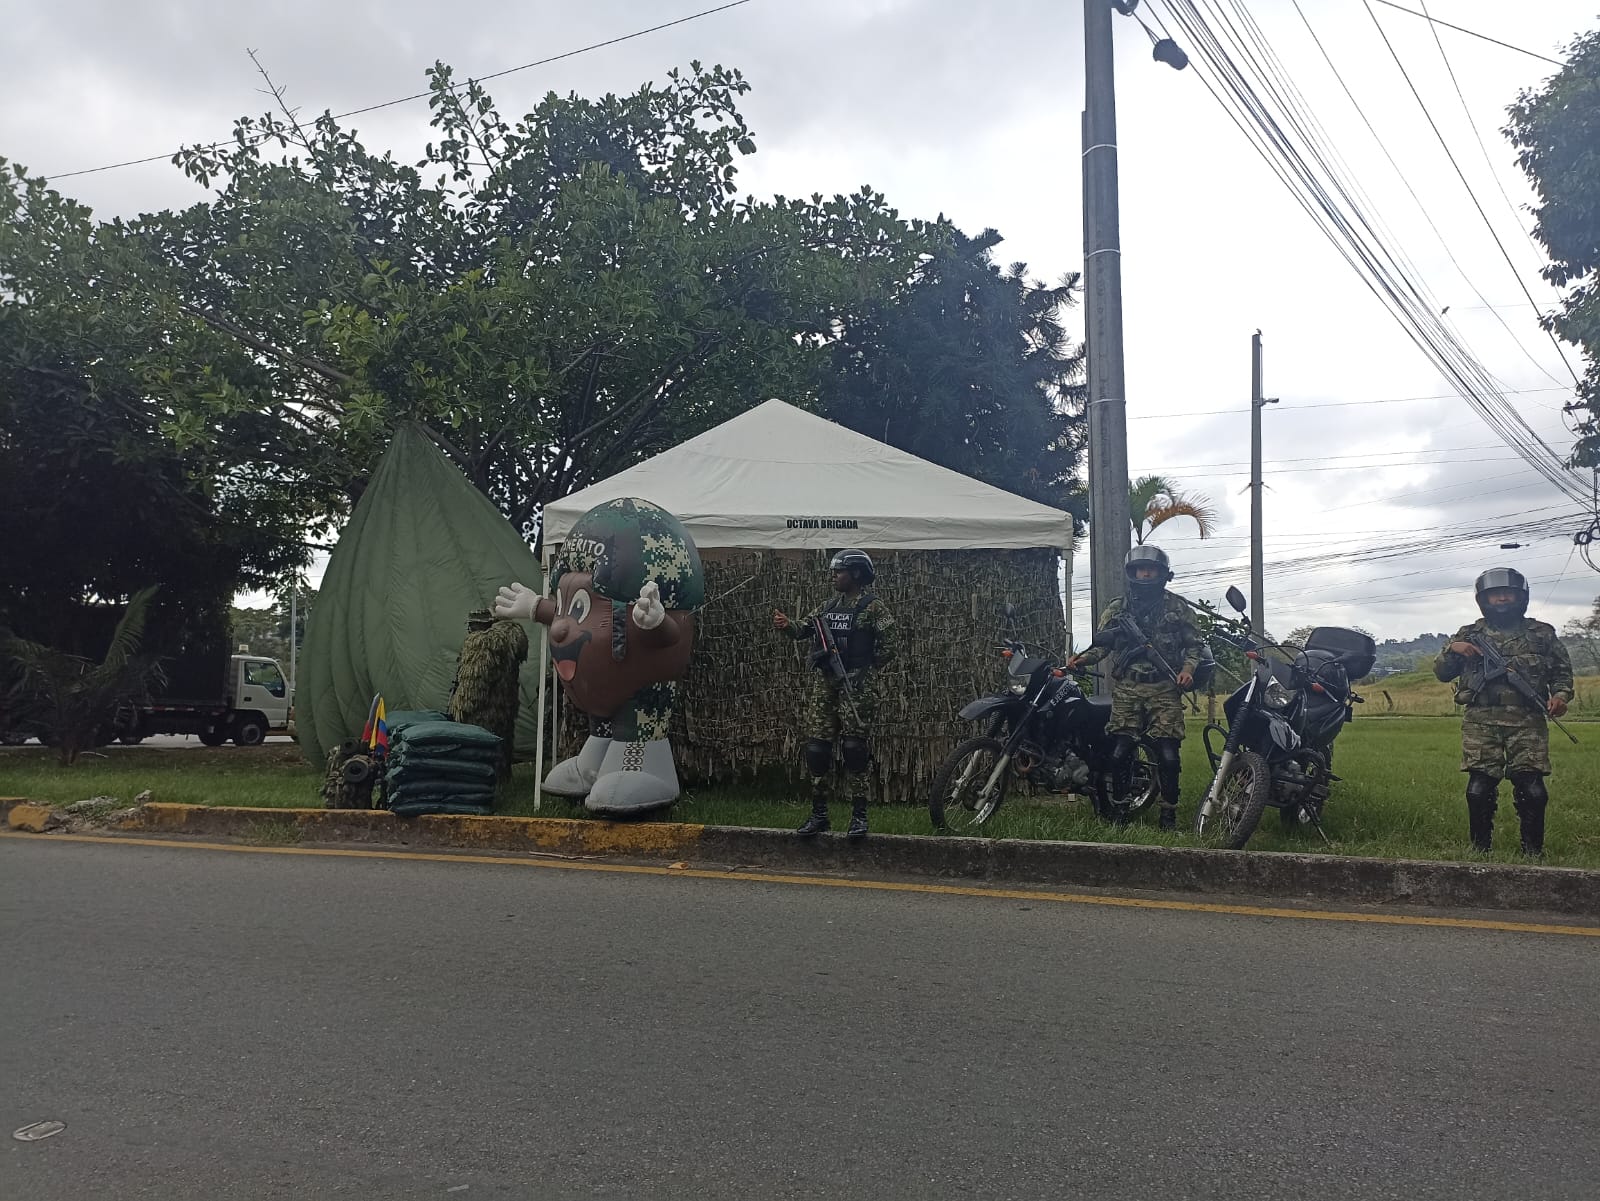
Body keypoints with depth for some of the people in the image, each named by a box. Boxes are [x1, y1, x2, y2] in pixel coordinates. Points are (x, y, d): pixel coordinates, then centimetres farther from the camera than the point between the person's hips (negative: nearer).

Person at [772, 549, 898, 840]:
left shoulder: (873, 606, -3)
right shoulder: (829, 605, 16)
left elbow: (890, 644, -7)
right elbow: (804, 629, 8)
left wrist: (865, 671, -5)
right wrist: (787, 626, -13)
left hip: (856, 685, -6)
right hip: (823, 683, 6)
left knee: (854, 749, -5)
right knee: (816, 747, 4)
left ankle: (859, 816, 4)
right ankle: (819, 813, 14)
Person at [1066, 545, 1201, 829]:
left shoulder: (1176, 608, 10)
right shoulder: (1117, 608, 13)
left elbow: (1193, 644, 10)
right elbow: (1101, 643, 8)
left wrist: (1188, 668, -8)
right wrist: (1083, 659, -11)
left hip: (1165, 689, -1)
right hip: (1127, 688, 1)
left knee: (1168, 754, -7)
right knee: (1120, 751, -6)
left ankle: (1169, 813, 6)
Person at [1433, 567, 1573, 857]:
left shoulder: (1543, 634, 13)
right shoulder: (1469, 635, 12)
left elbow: (1562, 670, 15)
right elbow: (1441, 672, 14)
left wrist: (1561, 694, -5)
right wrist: (1452, 649, -5)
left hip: (1528, 724, 0)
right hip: (1481, 724, 0)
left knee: (1532, 789, -5)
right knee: (1479, 788, -4)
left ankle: (1533, 852, 8)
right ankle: (1480, 849, 8)